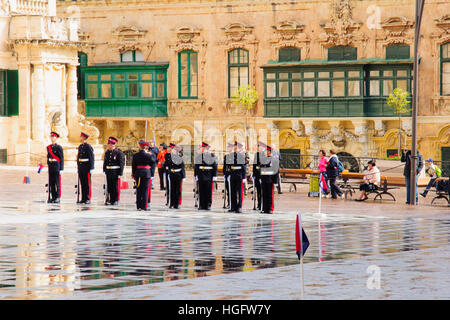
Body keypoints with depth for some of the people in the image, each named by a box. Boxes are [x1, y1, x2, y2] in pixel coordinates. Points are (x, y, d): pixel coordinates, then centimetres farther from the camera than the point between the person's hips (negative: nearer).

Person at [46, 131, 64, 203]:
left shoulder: (59, 147, -3)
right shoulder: (48, 147, 13)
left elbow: (62, 159, -5)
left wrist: (61, 169, -10)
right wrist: (48, 166, 15)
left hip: (57, 166, -6)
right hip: (50, 167, 6)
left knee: (57, 183, -4)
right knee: (51, 183, 5)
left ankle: (58, 198, -2)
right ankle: (53, 197, 10)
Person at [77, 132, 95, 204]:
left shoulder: (88, 147, -9)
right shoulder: (80, 147, 14)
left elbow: (92, 158, -11)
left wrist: (91, 168, -15)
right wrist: (78, 167, 17)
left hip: (87, 167, -7)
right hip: (81, 167, 7)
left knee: (87, 183, -4)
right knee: (82, 183, 8)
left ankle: (88, 199, -3)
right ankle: (83, 198, 11)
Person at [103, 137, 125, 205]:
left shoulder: (118, 152, -8)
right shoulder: (107, 152, 10)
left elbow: (121, 163, -9)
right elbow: (105, 162, 18)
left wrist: (120, 173, -12)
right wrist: (104, 170, 11)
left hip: (115, 172, -6)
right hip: (108, 172, 6)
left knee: (116, 186, -1)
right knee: (109, 186, 7)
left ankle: (116, 200, 7)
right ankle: (111, 200, 15)